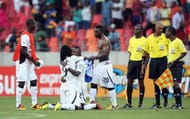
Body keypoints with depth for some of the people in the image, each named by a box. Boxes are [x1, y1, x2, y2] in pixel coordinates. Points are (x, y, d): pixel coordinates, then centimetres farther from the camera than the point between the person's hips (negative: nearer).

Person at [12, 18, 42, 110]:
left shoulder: (30, 35, 14)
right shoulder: (25, 36, -16)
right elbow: (24, 51, -21)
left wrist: (34, 59, 9)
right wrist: (34, 61, -18)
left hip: (28, 62, 10)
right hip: (23, 61, -10)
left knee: (34, 80, 9)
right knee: (21, 82, -7)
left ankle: (34, 103, 12)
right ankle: (18, 105, -4)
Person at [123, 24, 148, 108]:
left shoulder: (144, 40, -5)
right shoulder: (131, 39, 13)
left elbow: (147, 55, -7)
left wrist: (144, 65, -15)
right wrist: (129, 63, 13)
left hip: (140, 62, -6)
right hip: (132, 61, 6)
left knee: (141, 82, -1)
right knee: (129, 81, 2)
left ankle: (140, 103, 5)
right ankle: (129, 103, 7)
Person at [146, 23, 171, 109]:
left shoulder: (165, 37, -1)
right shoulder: (149, 38, 5)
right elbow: (147, 51, 11)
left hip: (163, 60, -3)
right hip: (153, 60, 3)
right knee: (155, 81, 5)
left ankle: (166, 102, 6)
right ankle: (157, 103, 10)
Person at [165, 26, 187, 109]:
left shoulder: (178, 41, -9)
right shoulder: (170, 43, 17)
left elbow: (184, 52, -14)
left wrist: (175, 61, -18)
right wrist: (169, 63, 13)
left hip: (177, 64, -9)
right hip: (171, 64, 9)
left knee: (176, 84, -14)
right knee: (173, 85, 5)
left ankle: (179, 104, -14)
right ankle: (177, 103, 8)